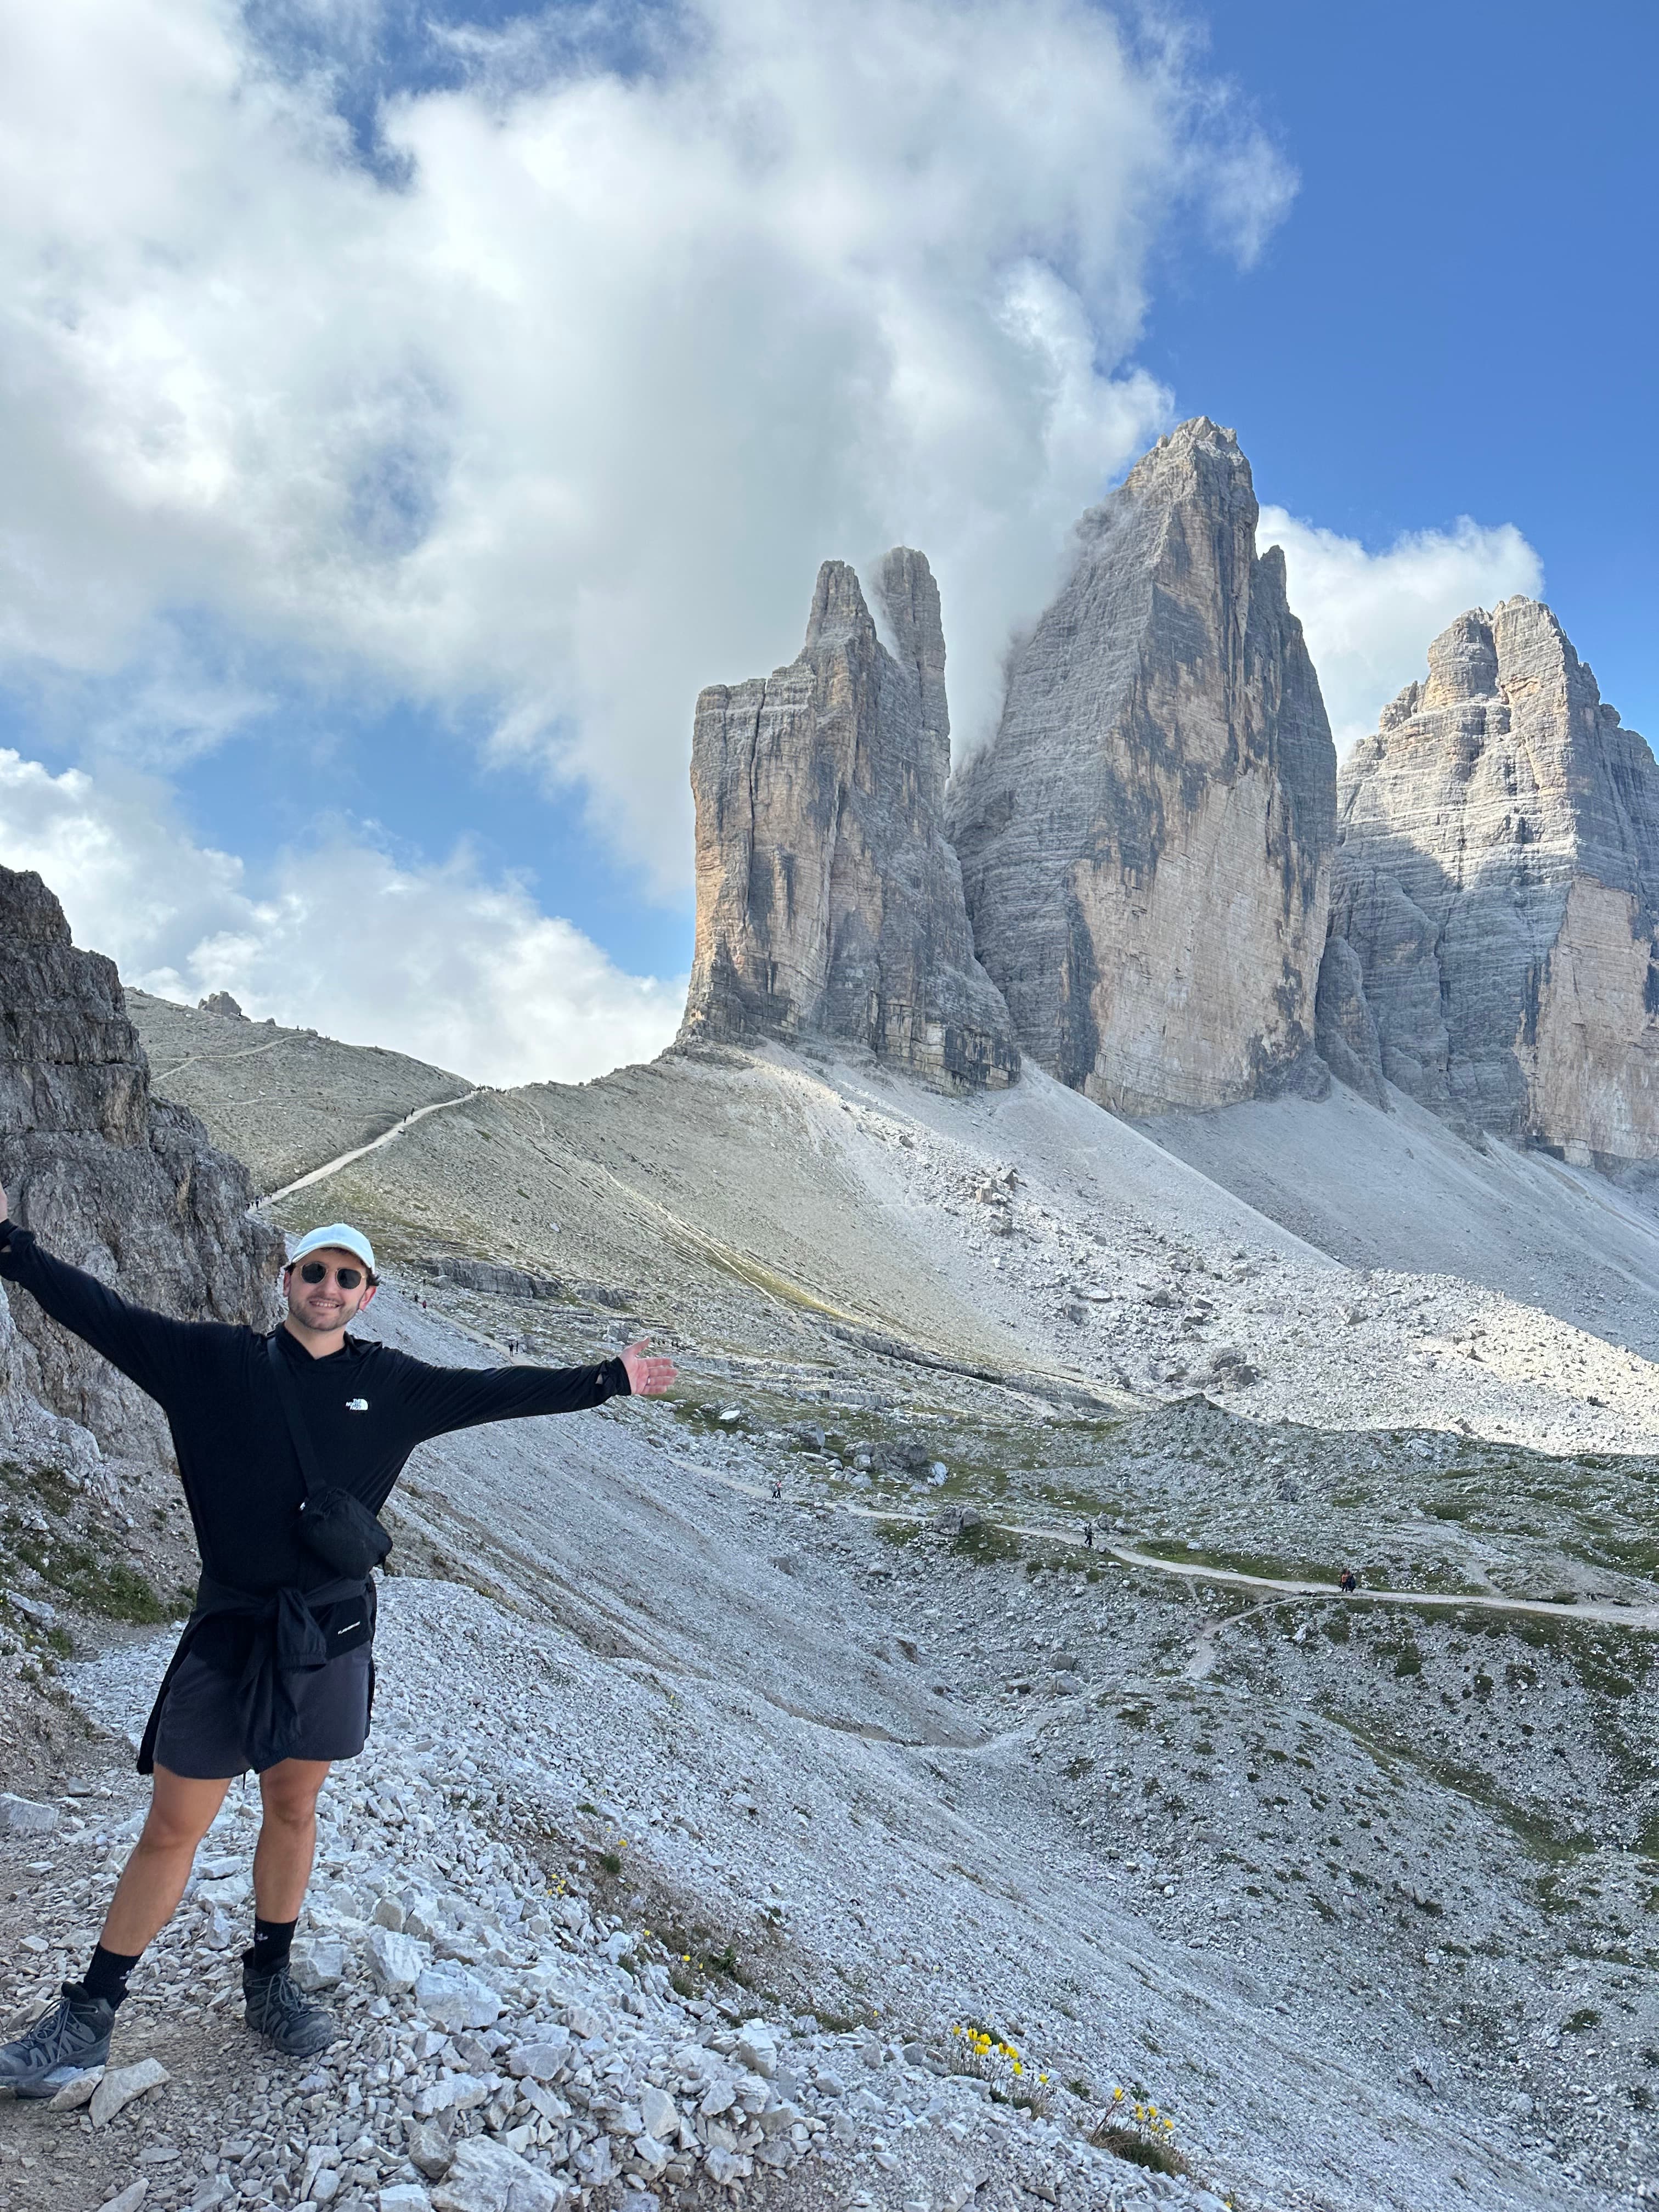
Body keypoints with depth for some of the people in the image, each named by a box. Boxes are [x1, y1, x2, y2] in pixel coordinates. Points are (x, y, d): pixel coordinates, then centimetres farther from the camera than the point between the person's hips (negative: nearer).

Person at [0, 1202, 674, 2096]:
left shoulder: (391, 1384, 1)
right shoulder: (213, 1361, -4)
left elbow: (497, 1389, 7)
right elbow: (102, 1313, -6)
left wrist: (607, 1381, 9)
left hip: (332, 1640, 2)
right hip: (227, 1634, -2)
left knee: (293, 1809, 18)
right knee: (171, 1831, 6)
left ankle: (268, 1980, 38)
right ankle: (89, 2012, 25)